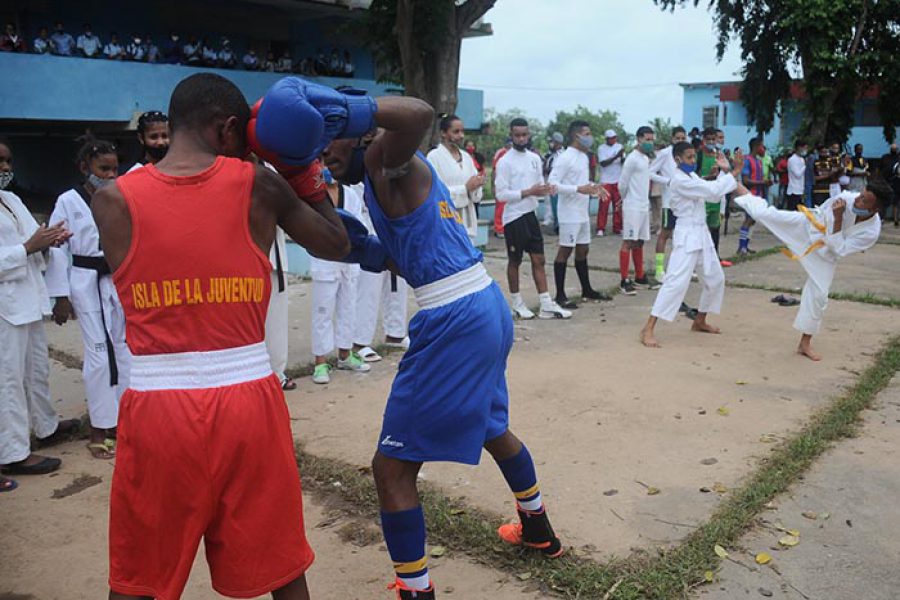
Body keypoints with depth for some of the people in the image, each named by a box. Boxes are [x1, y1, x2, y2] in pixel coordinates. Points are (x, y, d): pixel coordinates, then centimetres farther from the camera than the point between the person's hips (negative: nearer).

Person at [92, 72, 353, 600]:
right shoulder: (258, 186, -4)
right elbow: (337, 244, 8)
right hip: (248, 400, 0)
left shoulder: (112, 201, -2)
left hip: (157, 407, 1)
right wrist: (303, 169, 17)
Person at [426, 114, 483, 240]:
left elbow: (476, 196, 14)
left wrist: (476, 185, -8)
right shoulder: (434, 156, -5)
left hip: (466, 221, 6)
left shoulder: (466, 156, 14)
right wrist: (465, 188, -17)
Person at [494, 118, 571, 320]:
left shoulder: (535, 158, 8)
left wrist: (546, 190, -8)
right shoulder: (505, 162, -11)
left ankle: (547, 306, 9)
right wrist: (528, 192, -24)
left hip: (531, 215, 6)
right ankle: (517, 304, 21)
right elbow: (501, 194, -16)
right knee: (515, 261, 7)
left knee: (539, 260, 6)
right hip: (514, 218, -6)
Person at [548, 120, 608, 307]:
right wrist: (579, 189, -26)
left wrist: (595, 187, 5)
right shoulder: (565, 158, -15)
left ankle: (587, 290, 27)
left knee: (583, 250, 16)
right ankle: (560, 295, 4)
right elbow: (552, 183, -20)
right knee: (565, 251, -3)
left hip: (583, 213, 9)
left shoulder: (584, 157, 13)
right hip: (570, 214, -9)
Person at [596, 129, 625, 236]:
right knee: (604, 205, -5)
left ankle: (617, 228, 11)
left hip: (618, 180, 3)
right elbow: (603, 163, -13)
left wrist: (622, 156, -21)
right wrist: (616, 157, -23)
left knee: (618, 205, 5)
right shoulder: (601, 149, -3)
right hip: (606, 181, -3)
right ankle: (600, 228, -1)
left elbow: (623, 162, 1)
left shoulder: (619, 146, 7)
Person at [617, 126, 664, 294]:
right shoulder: (632, 158, -13)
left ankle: (640, 277, 21)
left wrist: (668, 181, 27)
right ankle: (625, 280, -6)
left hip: (644, 206, 8)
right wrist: (626, 199, 7)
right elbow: (622, 184, -10)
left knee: (639, 242, 13)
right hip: (633, 207, -8)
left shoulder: (646, 158, 14)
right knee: (628, 242, -7)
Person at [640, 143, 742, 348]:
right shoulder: (680, 180, -17)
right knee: (677, 281, -18)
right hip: (687, 235, -10)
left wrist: (724, 171, 2)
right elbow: (713, 191, -24)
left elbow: (713, 194, 10)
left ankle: (699, 321, 30)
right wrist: (735, 172, -19)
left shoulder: (692, 176, 14)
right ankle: (648, 329, -18)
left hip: (702, 233, 10)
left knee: (715, 278, 16)